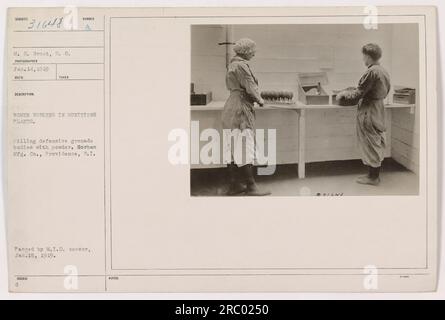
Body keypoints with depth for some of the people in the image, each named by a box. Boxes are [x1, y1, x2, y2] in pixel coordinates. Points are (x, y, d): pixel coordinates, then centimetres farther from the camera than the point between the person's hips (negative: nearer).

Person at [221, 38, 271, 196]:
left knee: (232, 148, 9)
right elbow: (250, 87, -15)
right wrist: (260, 100, 2)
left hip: (231, 109, 10)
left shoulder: (232, 64, 17)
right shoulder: (241, 65, -13)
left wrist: (255, 98, 16)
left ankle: (234, 185, 14)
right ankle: (251, 186, -7)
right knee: (245, 148, -9)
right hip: (241, 109, -10)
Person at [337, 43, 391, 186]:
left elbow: (358, 94, -17)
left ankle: (372, 177, 6)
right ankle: (375, 174, 22)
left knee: (371, 144, -1)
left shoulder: (371, 72, -19)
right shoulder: (384, 71, 9)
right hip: (379, 111, 9)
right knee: (377, 144, 14)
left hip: (369, 113, -9)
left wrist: (344, 93, 1)